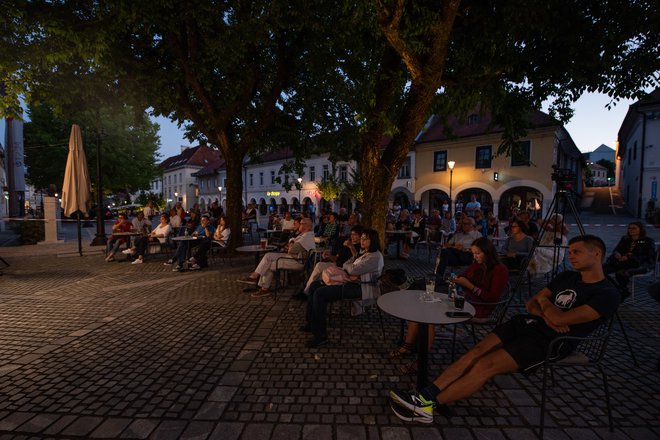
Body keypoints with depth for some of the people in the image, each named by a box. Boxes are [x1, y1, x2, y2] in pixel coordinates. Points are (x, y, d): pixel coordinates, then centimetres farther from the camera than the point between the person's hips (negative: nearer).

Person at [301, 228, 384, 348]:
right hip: (351, 281, 10)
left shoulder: (375, 257, -15)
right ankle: (311, 322, 16)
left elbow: (353, 269, -21)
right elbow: (346, 265, 14)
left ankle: (320, 336, -14)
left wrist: (347, 266, 1)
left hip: (362, 288, -10)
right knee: (314, 286, 6)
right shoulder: (363, 252, 16)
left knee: (320, 293, -23)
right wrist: (350, 274, -8)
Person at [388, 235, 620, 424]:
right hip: (529, 323, 7)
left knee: (486, 365, -23)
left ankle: (427, 407, -19)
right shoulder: (567, 277, 14)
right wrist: (547, 316, -8)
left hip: (551, 341, -7)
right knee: (476, 352, -15)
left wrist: (544, 301, 0)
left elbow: (560, 320, -20)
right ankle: (425, 395, -20)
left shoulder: (607, 294, -9)